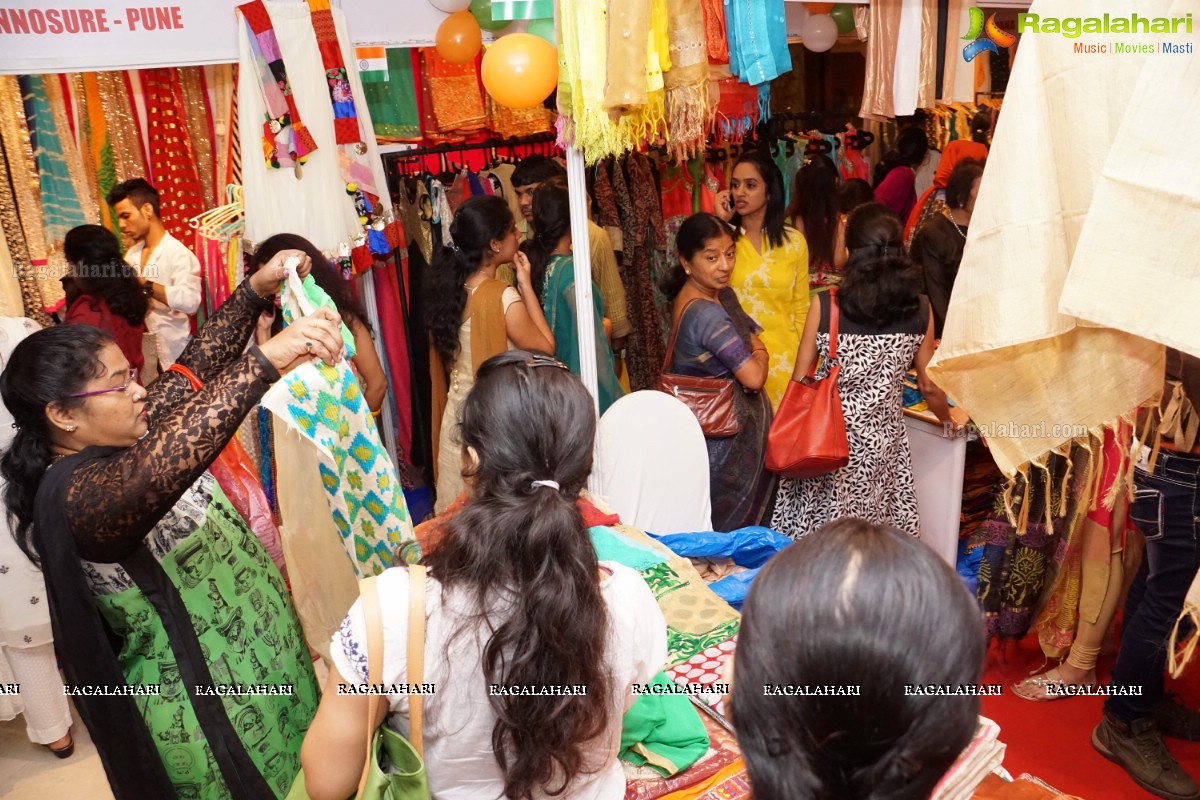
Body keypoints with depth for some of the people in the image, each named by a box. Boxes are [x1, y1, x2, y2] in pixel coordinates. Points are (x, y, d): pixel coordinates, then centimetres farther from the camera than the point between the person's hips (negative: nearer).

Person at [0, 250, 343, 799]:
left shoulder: (116, 439, -1)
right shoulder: (73, 492, -28)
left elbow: (195, 371, 6)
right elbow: (153, 473, -50)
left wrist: (255, 291, -5)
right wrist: (267, 359, -56)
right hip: (209, 705, -9)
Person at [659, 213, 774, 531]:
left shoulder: (723, 295, 4)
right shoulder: (706, 314, -26)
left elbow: (753, 339, 15)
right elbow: (754, 377, -24)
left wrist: (753, 356, -6)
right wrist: (758, 357, -4)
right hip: (728, 432, -9)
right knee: (732, 527, 6)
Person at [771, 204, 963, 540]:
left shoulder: (826, 305, -11)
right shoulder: (919, 310, -5)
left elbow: (800, 380, -5)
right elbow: (929, 386, 5)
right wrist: (949, 418, 25)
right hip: (881, 441, 2)